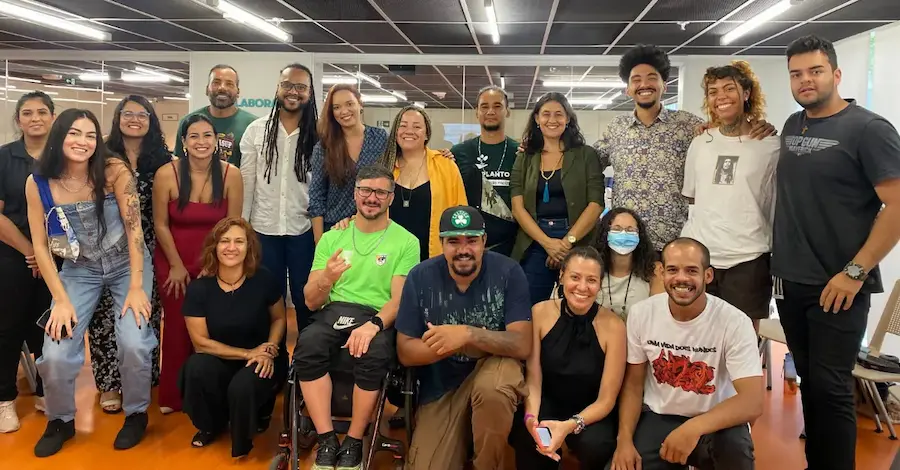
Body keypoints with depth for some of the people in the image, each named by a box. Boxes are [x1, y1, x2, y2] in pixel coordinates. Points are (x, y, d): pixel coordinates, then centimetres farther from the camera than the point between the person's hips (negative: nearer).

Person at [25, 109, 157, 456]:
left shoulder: (115, 171, -18)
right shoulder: (38, 184, -11)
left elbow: (134, 228, -17)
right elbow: (40, 245, -6)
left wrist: (136, 287, -18)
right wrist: (61, 299, -10)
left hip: (127, 265, -2)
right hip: (79, 270, 2)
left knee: (134, 344, -18)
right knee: (55, 354, -10)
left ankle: (136, 413, 11)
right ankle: (61, 420, 20)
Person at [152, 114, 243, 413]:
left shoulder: (231, 175, -12)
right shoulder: (166, 175, -13)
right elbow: (161, 225, -4)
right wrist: (176, 265, -2)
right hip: (173, 261, 0)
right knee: (177, 327, 5)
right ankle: (173, 396, 22)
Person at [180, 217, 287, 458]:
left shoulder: (263, 280, -13)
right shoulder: (198, 288, -12)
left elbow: (279, 318, 4)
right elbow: (201, 342, -10)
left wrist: (271, 349, -15)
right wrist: (247, 353, -16)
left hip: (262, 361, -2)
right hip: (220, 359, 2)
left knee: (242, 387, -33)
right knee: (196, 367, -30)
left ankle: (260, 411, 7)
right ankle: (212, 424, 2)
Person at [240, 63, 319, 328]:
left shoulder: (318, 134, -2)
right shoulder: (256, 130, 2)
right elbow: (246, 182, 3)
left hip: (304, 231, -1)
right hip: (263, 229, 2)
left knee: (305, 298, 10)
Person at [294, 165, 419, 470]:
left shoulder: (406, 242, 5)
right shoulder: (331, 238, 14)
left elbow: (400, 298, -4)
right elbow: (311, 302, 10)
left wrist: (373, 325, -25)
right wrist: (326, 279, -14)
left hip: (379, 318, -2)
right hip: (333, 313, 2)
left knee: (373, 354, -35)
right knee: (307, 345, -31)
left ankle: (354, 443, -14)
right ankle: (327, 440, -17)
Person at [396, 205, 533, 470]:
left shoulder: (508, 272, -13)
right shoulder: (420, 277, -8)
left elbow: (522, 345, -18)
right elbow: (405, 352, -7)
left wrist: (469, 335, -32)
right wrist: (454, 341, -23)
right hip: (440, 387, 2)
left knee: (491, 389, -36)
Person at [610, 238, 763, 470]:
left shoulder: (735, 323, -18)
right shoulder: (641, 314, -9)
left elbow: (752, 402, -24)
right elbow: (633, 383, 0)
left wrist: (694, 428, -39)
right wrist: (624, 439, -15)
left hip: (715, 421, -2)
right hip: (657, 417, 2)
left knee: (735, 448, -34)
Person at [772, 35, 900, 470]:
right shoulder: (792, 127, 10)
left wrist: (854, 271, -18)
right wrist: (779, 255, 12)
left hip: (837, 286, -6)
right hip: (789, 280, 6)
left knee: (830, 388, 0)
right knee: (809, 381, 15)